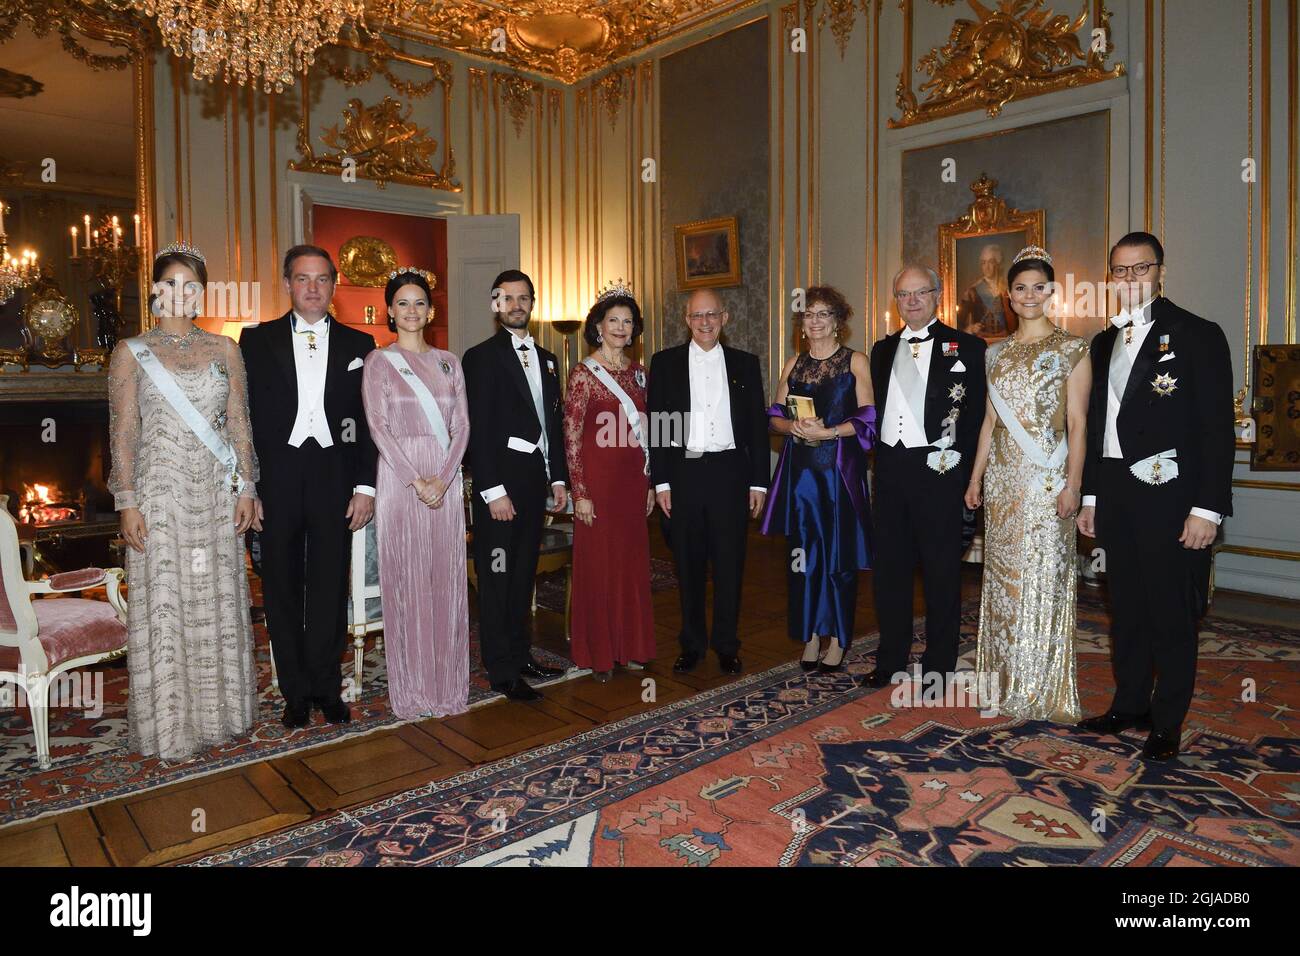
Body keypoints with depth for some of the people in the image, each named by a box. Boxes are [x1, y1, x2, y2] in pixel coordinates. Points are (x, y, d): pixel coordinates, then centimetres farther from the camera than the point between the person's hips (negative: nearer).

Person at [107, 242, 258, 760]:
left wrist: (246, 488, 0)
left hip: (217, 492, 2)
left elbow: (238, 424, 7)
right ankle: (169, 722, 14)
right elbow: (123, 432, -1)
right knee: (164, 604, 2)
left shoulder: (224, 349, 8)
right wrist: (127, 502, -8)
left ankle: (219, 710, 20)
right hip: (160, 490, -2)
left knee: (218, 600, 7)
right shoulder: (131, 352, 3)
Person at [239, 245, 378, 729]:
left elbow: (369, 421, 5)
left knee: (330, 587, 6)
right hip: (276, 476, 0)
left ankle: (325, 687, 20)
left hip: (333, 476, 0)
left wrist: (366, 486, -2)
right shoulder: (257, 340, 6)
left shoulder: (357, 344, 7)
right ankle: (296, 692, 20)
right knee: (282, 588, 7)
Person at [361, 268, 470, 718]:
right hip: (399, 476, -3)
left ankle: (447, 682, 17)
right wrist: (416, 479, -15)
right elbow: (378, 427, -6)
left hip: (446, 479, 3)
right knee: (405, 579, 2)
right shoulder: (379, 361, 3)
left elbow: (462, 424, 4)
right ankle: (412, 687, 13)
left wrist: (444, 478, -10)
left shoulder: (448, 361, 12)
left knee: (446, 578, 6)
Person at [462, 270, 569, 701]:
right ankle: (501, 671, 9)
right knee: (497, 577, 0)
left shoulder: (546, 359, 15)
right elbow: (477, 431, -11)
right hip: (499, 483, -7)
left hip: (535, 481, 7)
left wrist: (558, 478, 10)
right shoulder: (482, 357, -5)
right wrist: (493, 491, -16)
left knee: (524, 574, 14)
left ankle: (520, 654, 26)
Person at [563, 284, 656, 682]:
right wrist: (579, 493, -14)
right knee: (598, 563, 3)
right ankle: (598, 652, 17)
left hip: (633, 479, 6)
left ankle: (630, 646, 25)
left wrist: (650, 483, 11)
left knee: (633, 562, 11)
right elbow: (571, 437, -10)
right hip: (598, 478, -5)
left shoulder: (637, 372, 10)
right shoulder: (584, 373, -7)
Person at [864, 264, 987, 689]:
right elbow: (877, 409, 14)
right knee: (890, 568, 12)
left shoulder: (966, 347, -2)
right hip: (890, 468, 5)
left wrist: (959, 463, -11)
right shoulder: (883, 349, 13)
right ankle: (891, 661, 25)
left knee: (941, 573, 5)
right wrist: (880, 457, 6)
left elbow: (978, 415, -5)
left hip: (937, 469, -5)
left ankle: (939, 666, 18)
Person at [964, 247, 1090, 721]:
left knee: (1043, 576, -2)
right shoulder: (997, 353, 12)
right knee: (1003, 575, 9)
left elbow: (1078, 423, -6)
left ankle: (1043, 689, 12)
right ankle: (1006, 680, 21)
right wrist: (976, 478, 10)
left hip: (1046, 478, -5)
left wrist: (1073, 484, -13)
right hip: (1002, 478, 5)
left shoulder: (1071, 349, -2)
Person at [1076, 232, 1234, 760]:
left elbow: (1217, 429, -9)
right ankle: (1130, 704, 27)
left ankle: (1167, 722, 17)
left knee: (1171, 614, 3)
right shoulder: (1104, 342, 13)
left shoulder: (1198, 335, -5)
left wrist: (1208, 508, -15)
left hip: (1169, 495, -5)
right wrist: (1089, 496, 14)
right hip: (1115, 493, 6)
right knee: (1126, 607, 14)